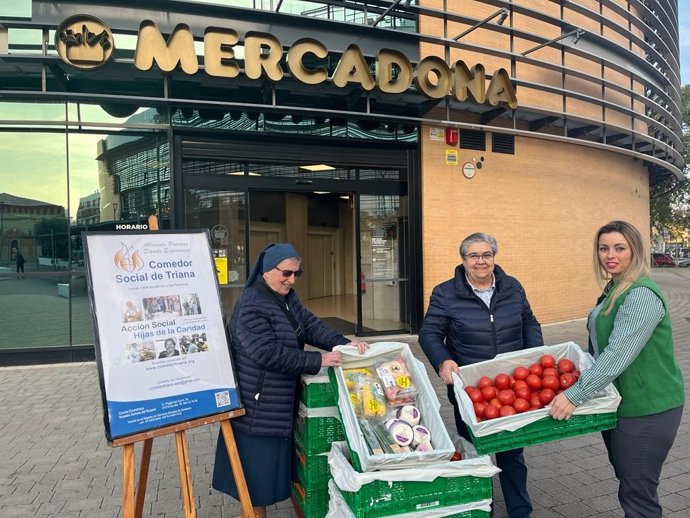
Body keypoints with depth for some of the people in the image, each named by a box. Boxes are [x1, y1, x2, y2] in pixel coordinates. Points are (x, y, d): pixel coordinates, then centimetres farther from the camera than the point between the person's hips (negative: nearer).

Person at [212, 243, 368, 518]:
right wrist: (319, 360, -28)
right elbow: (270, 354, -29)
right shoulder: (251, 307, -23)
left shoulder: (288, 298, 7)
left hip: (281, 401, 9)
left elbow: (311, 325, 2)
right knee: (259, 465, 5)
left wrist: (343, 343, -14)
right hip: (259, 406, -9)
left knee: (273, 462, 22)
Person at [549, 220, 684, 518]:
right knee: (628, 482, 21)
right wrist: (578, 376, 19)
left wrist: (575, 395, -31)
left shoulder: (642, 295, -22)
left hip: (646, 410, -9)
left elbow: (619, 355, -30)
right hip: (620, 403, 9)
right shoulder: (614, 289, 8)